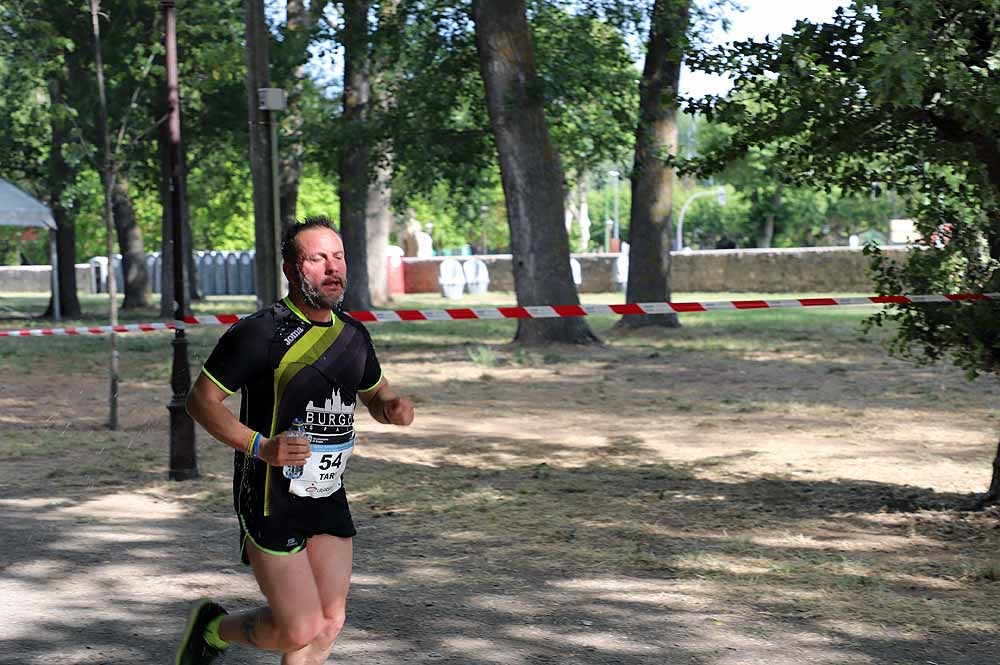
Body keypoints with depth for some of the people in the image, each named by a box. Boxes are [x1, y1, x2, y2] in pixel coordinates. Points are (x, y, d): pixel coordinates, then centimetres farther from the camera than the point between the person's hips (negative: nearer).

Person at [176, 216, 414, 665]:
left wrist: (394, 407, -2)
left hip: (329, 497, 7)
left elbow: (375, 394, 23)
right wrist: (260, 447, -24)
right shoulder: (260, 332, -15)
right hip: (271, 498, -7)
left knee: (329, 625, 7)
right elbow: (201, 399, -11)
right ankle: (213, 627, 21)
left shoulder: (353, 334, 7)